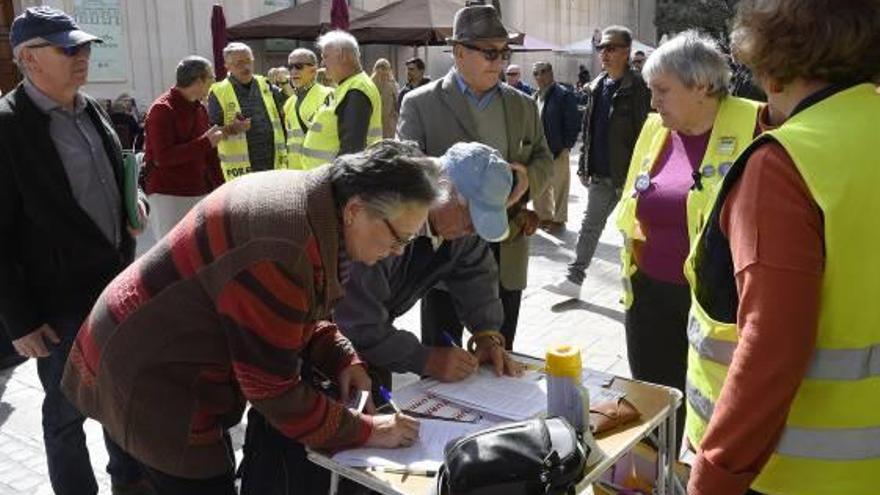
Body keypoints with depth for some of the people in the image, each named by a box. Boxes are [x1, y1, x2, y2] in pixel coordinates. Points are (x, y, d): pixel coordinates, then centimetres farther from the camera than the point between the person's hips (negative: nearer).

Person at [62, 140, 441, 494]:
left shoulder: (307, 198, -5)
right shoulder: (281, 253, -34)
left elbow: (296, 315, 8)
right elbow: (273, 387, -26)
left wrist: (340, 359, -6)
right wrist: (364, 431, -17)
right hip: (150, 377, -9)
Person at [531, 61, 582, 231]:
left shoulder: (564, 95, -10)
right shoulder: (536, 96, 12)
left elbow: (573, 124, -12)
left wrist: (565, 146, -14)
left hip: (558, 151, -7)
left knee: (559, 187, 5)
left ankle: (559, 219, 19)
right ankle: (543, 216, 29)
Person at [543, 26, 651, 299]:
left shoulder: (637, 88, -12)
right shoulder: (597, 86, 10)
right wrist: (584, 165, 12)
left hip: (626, 174, -7)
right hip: (600, 174, 7)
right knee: (589, 225, 11)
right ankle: (574, 280, 18)